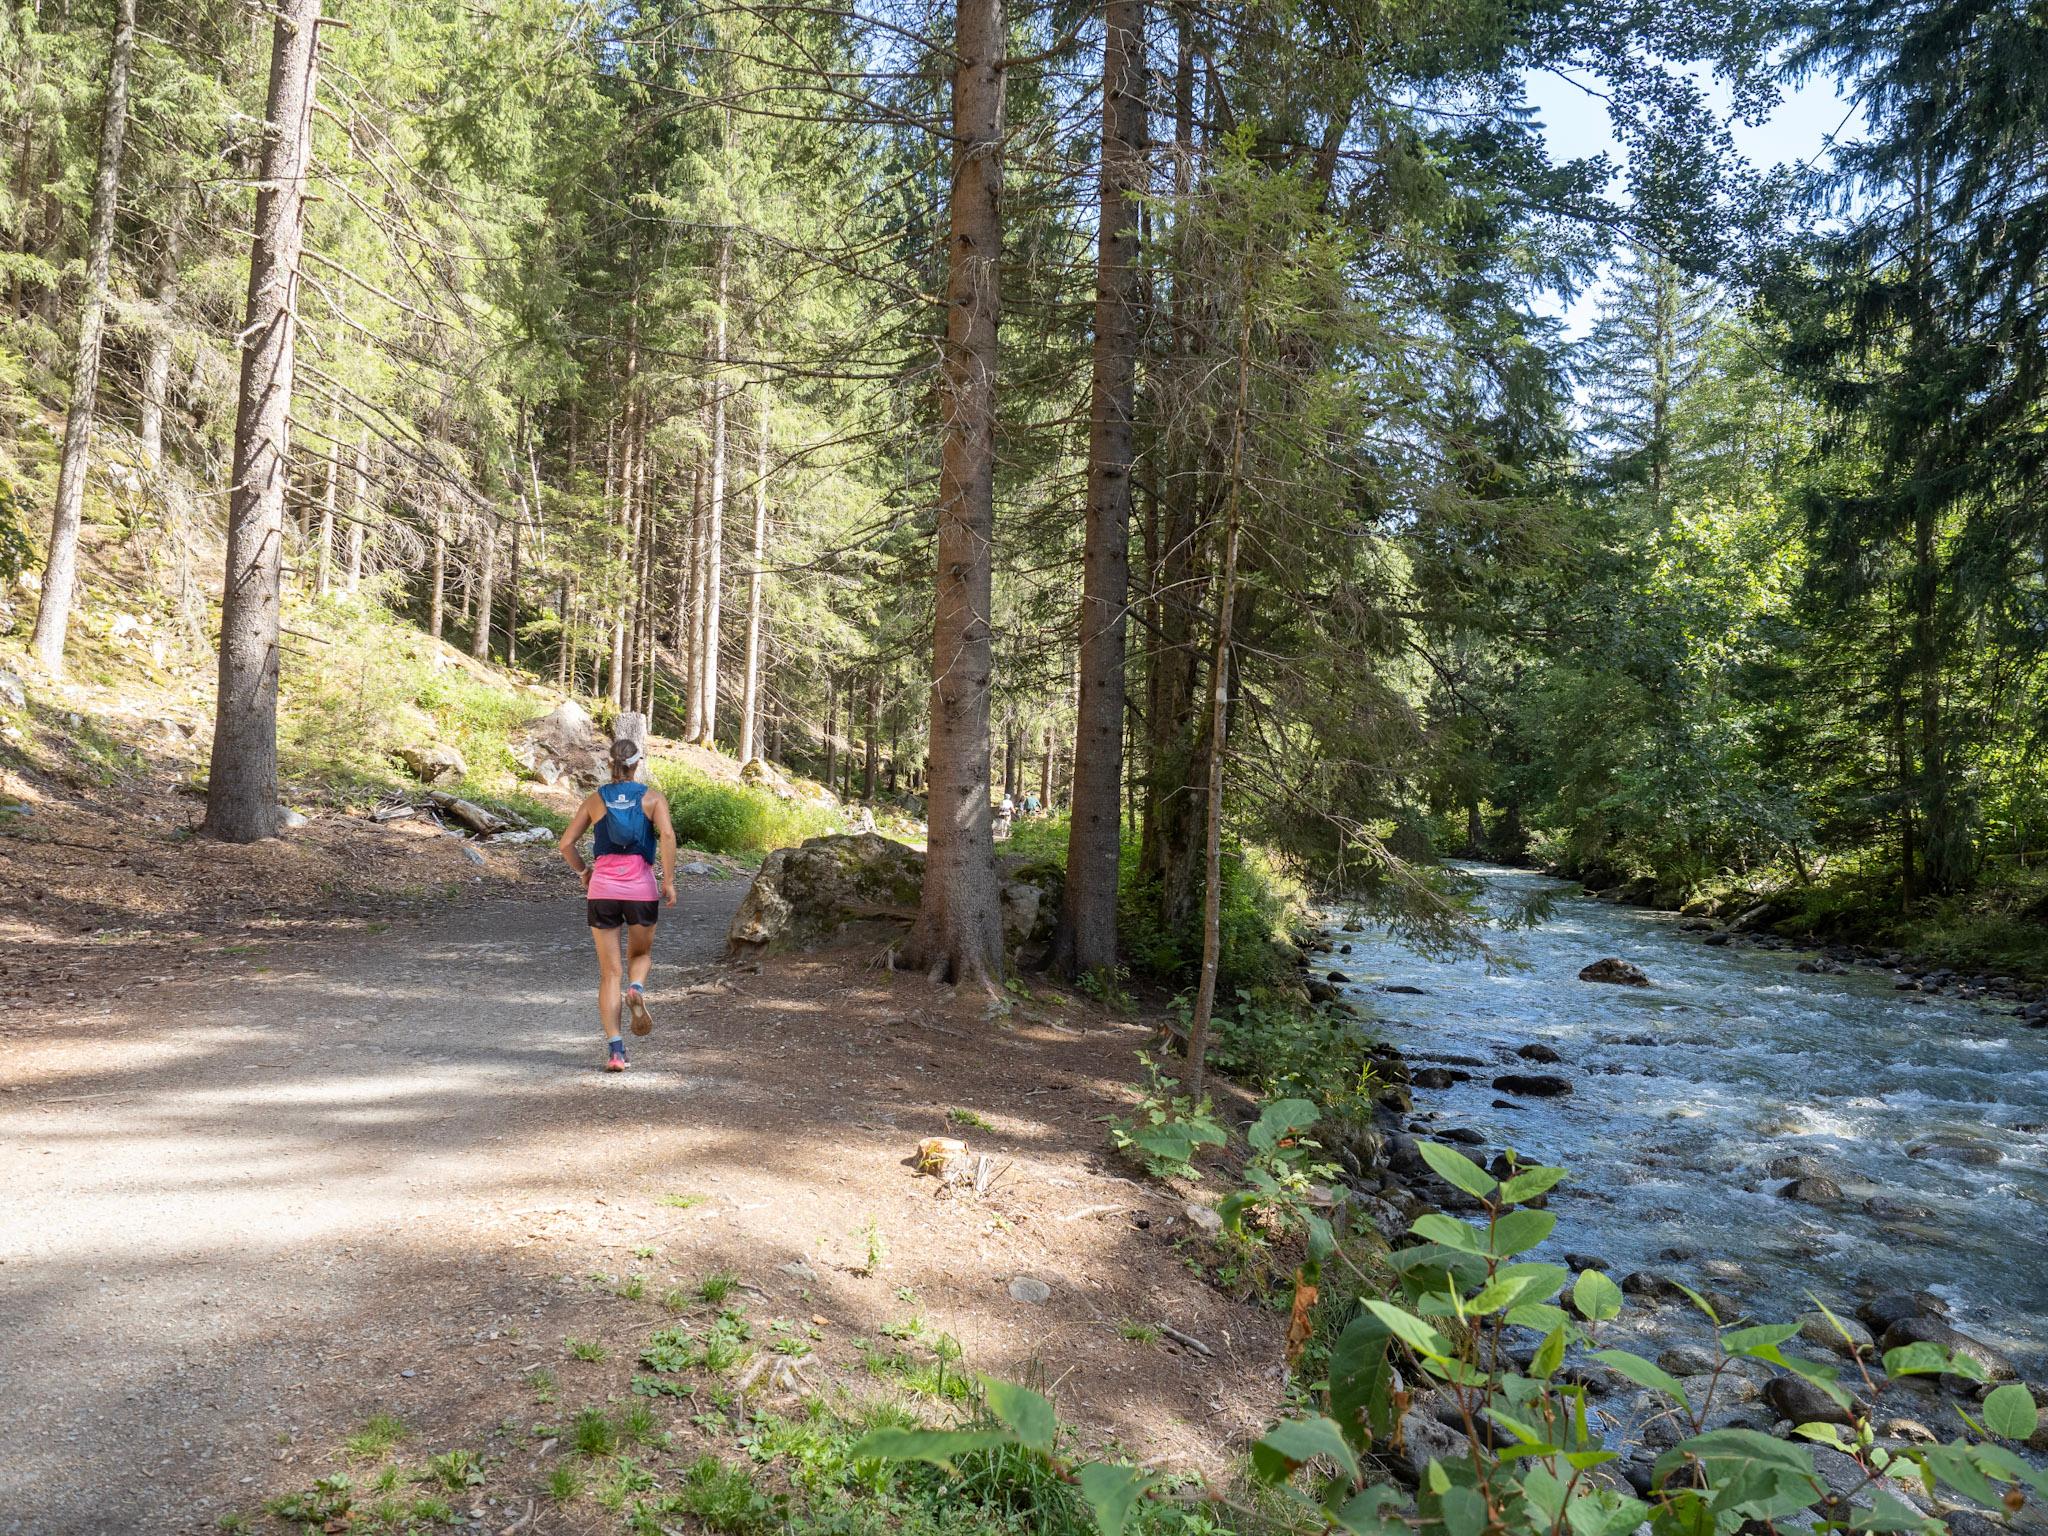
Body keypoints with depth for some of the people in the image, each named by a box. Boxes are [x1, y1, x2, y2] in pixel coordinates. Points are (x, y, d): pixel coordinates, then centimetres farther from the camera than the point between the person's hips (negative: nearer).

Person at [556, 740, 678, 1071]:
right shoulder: (652, 798, 4)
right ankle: (636, 988, -11)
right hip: (641, 888, -1)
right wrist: (669, 881, -8)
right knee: (641, 954, 24)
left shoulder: (594, 800, 10)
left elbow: (566, 844, 5)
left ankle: (614, 1048, -4)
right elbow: (667, 835, -12)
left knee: (609, 972, 8)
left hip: (602, 888, 1)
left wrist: (583, 872, 21)